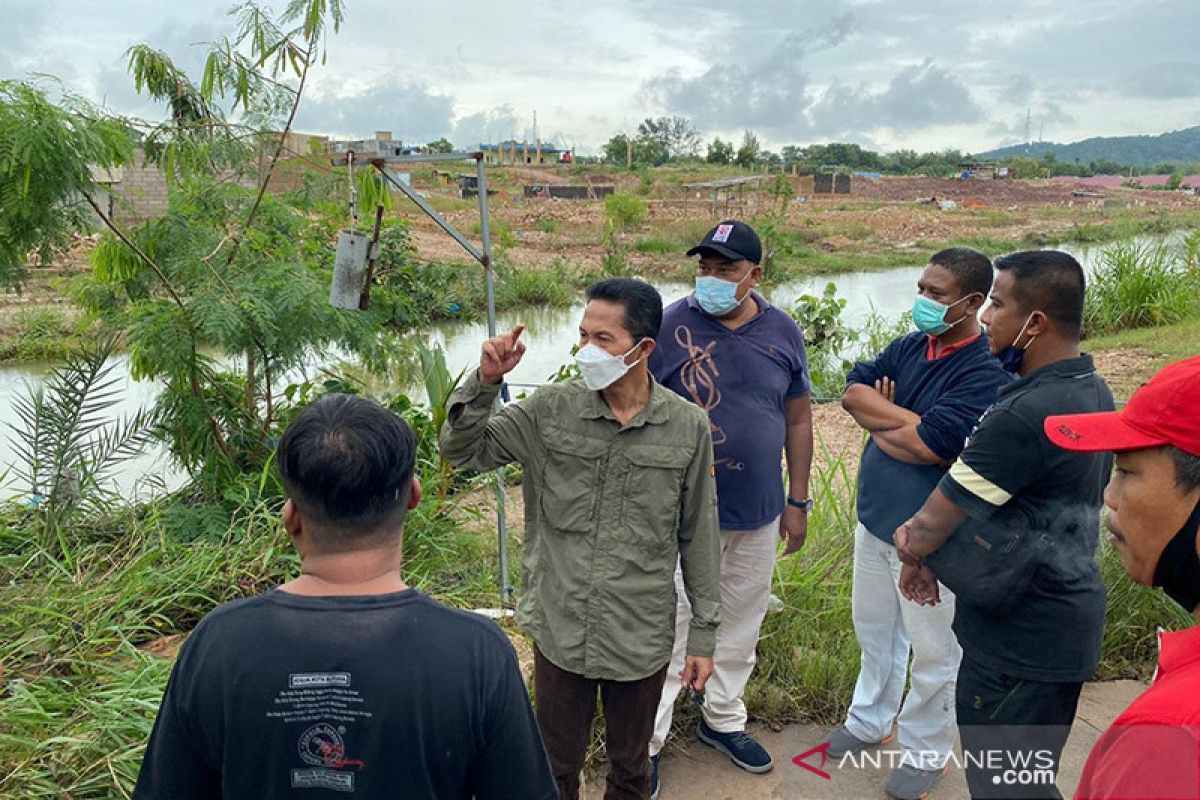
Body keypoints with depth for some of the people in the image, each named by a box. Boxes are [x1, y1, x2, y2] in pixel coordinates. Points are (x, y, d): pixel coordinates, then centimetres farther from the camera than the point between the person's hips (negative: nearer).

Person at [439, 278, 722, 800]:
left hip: (641, 640, 0)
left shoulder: (687, 428, -9)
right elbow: (461, 450, -2)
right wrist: (485, 382, -19)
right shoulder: (551, 410, -8)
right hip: (559, 632, 1)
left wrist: (703, 635, 2)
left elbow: (699, 538, -2)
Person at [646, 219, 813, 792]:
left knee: (742, 622, 19)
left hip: (759, 513, 4)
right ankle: (646, 741, 23)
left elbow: (798, 420, 7)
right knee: (671, 627, 5)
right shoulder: (670, 326, -11)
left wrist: (798, 502, 8)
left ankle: (723, 719, 41)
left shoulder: (783, 332, 0)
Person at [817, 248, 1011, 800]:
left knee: (932, 652, 13)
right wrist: (908, 418, -19)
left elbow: (927, 446, -29)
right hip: (874, 519, 7)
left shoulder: (987, 373, -23)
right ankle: (869, 721, 46)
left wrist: (877, 418, -12)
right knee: (874, 631, 24)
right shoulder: (909, 348, 1)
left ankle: (925, 752, 35)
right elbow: (854, 391, -6)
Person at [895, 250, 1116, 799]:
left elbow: (937, 517, -18)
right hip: (1064, 615, 10)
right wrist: (925, 544, 3)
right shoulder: (1092, 391, 3)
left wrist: (914, 552, 4)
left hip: (1020, 638, -9)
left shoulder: (1025, 415, -29)